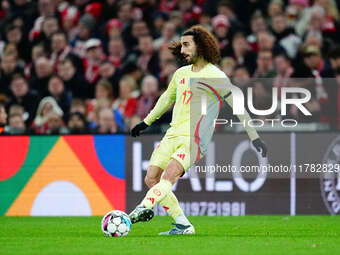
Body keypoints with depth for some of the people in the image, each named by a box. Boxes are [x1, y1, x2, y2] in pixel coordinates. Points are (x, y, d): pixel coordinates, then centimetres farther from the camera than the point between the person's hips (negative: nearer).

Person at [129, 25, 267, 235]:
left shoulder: (216, 77, -5)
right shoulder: (181, 73, 16)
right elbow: (167, 99, 34)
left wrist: (254, 137, -10)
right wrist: (146, 122, 39)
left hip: (195, 140, -7)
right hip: (173, 135, 7)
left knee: (169, 174, -28)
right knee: (151, 179, -4)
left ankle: (144, 208, -46)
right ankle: (183, 225, -1)